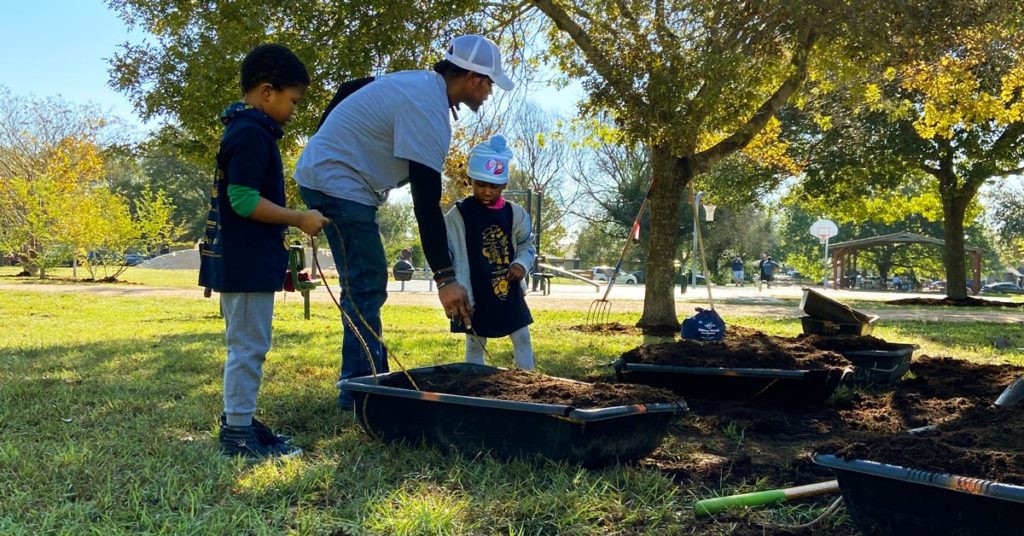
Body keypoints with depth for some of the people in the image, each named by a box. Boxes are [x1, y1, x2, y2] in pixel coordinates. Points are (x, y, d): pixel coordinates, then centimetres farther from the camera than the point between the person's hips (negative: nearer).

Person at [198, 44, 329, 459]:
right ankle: (238, 432, 5)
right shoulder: (251, 134, -16)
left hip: (241, 262, 11)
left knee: (246, 346, 17)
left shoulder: (243, 130, 17)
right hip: (247, 264, -11)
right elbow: (245, 200, -22)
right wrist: (300, 219, -16)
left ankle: (239, 421, 26)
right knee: (248, 347, -4)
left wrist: (280, 238, 21)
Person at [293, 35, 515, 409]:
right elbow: (426, 202, -28)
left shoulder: (417, 82, 9)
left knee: (368, 286, 12)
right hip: (338, 185, -11)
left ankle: (369, 379, 19)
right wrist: (444, 277, -28)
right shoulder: (428, 110, -23)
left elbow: (348, 91, 21)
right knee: (366, 289, -10)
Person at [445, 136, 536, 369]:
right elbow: (445, 255, -10)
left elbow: (527, 244, 14)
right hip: (476, 295, -3)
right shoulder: (458, 214, -9)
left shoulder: (514, 213, 2)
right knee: (475, 345, 8)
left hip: (509, 292, 4)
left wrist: (521, 263, -8)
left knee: (523, 340, 9)